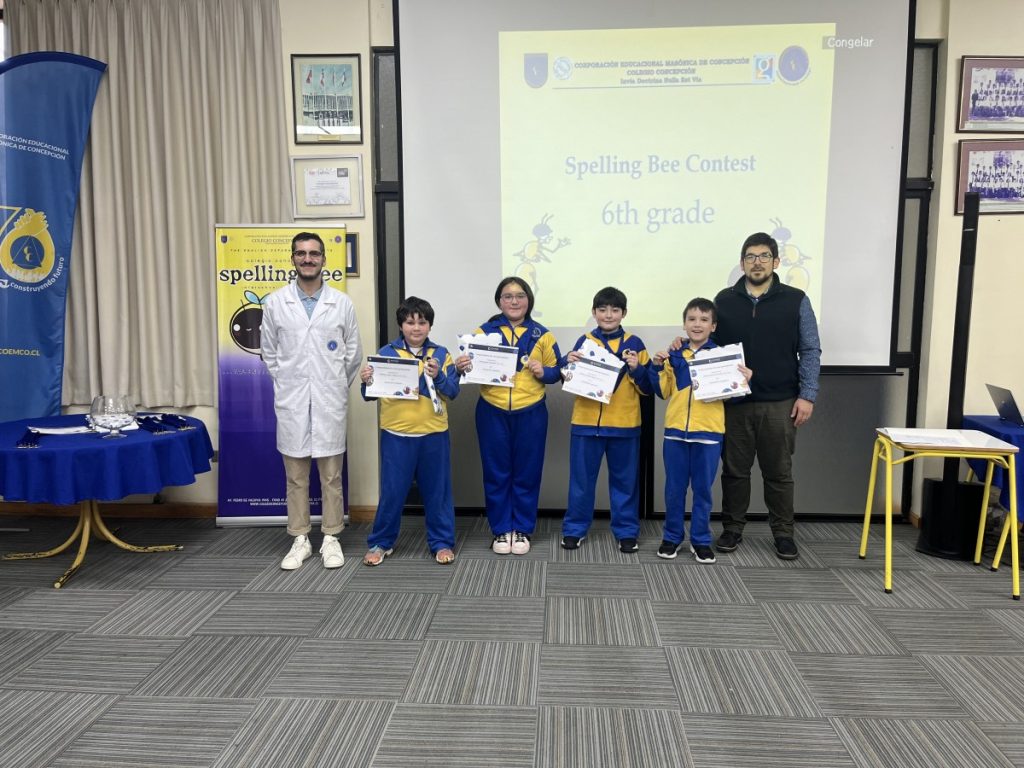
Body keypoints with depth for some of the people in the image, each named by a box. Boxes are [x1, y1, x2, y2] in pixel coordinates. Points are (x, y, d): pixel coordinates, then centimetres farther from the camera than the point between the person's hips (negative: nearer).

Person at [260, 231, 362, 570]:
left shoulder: (342, 303, 1)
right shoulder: (275, 302, 2)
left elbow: (353, 352, 9)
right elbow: (268, 352, 11)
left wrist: (337, 387, 9)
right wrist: (287, 385, 8)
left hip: (330, 402, 0)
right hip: (291, 402, 1)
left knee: (331, 475, 6)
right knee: (295, 476, 8)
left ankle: (330, 538, 18)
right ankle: (299, 540, 20)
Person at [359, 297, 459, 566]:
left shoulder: (441, 354, 3)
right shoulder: (386, 353, 1)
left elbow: (453, 392, -2)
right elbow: (371, 394, 1)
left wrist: (438, 376, -19)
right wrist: (366, 381, -20)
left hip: (433, 434, 1)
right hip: (396, 435, -1)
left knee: (437, 491, 10)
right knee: (392, 491, 7)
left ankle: (442, 542, 24)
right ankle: (381, 542, 24)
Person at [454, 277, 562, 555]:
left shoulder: (542, 334, 6)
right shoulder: (483, 332, 4)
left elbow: (556, 372, 6)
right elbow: (472, 367, 3)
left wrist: (542, 372, -14)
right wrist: (461, 367, -18)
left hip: (531, 413, 0)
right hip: (493, 413, 0)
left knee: (526, 472, 7)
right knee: (496, 472, 6)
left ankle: (522, 529, 22)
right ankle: (501, 530, 20)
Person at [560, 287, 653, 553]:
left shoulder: (635, 344, 3)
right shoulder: (584, 341, 4)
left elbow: (647, 388, 2)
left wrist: (637, 369, -16)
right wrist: (568, 363, -13)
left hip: (624, 424, 0)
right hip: (586, 422, 0)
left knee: (624, 481, 10)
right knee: (581, 479, 8)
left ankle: (627, 531, 22)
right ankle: (575, 529, 21)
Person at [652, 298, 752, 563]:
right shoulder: (673, 355, 5)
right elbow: (663, 392, 9)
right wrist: (657, 367, -4)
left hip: (708, 432, -2)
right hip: (675, 430, 2)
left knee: (703, 489, 8)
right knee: (674, 489, 10)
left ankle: (701, 540, 21)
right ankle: (672, 537, 24)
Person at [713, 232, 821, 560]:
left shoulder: (796, 300, 2)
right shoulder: (724, 300, 5)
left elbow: (810, 351, 1)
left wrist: (807, 395, -6)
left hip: (780, 403, -1)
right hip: (734, 402, 1)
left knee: (778, 471, 8)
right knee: (735, 469, 9)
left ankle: (783, 532, 21)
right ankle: (732, 528, 22)